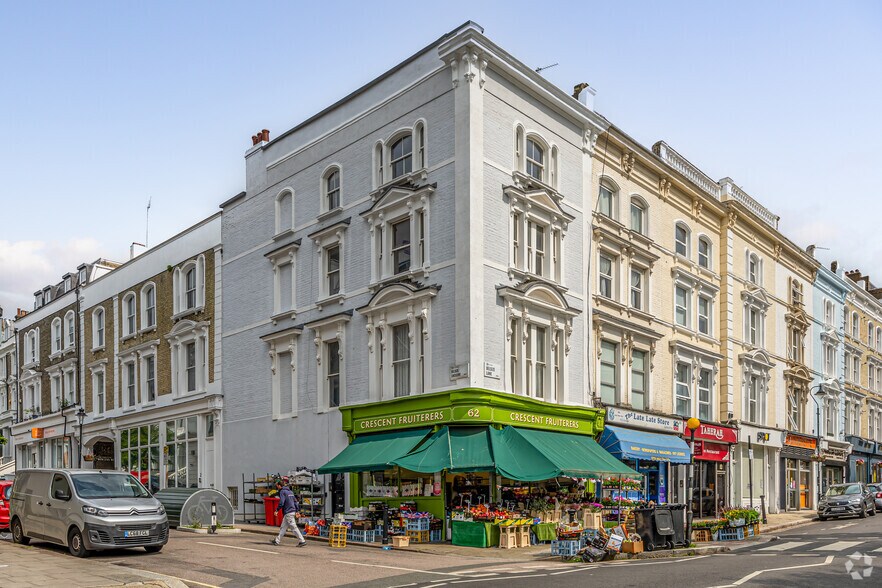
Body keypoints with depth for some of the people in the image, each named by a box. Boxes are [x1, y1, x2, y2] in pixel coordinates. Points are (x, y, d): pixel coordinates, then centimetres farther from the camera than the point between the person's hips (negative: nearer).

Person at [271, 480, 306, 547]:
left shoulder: (282, 492, -9)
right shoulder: (290, 491, 18)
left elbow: (281, 502, -18)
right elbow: (295, 501, 17)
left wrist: (277, 510, -7)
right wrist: (297, 511, 18)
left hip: (288, 513, -9)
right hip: (293, 511, 9)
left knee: (294, 527, -8)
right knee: (283, 527, 15)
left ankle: (302, 541, -9)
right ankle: (277, 541, 21)